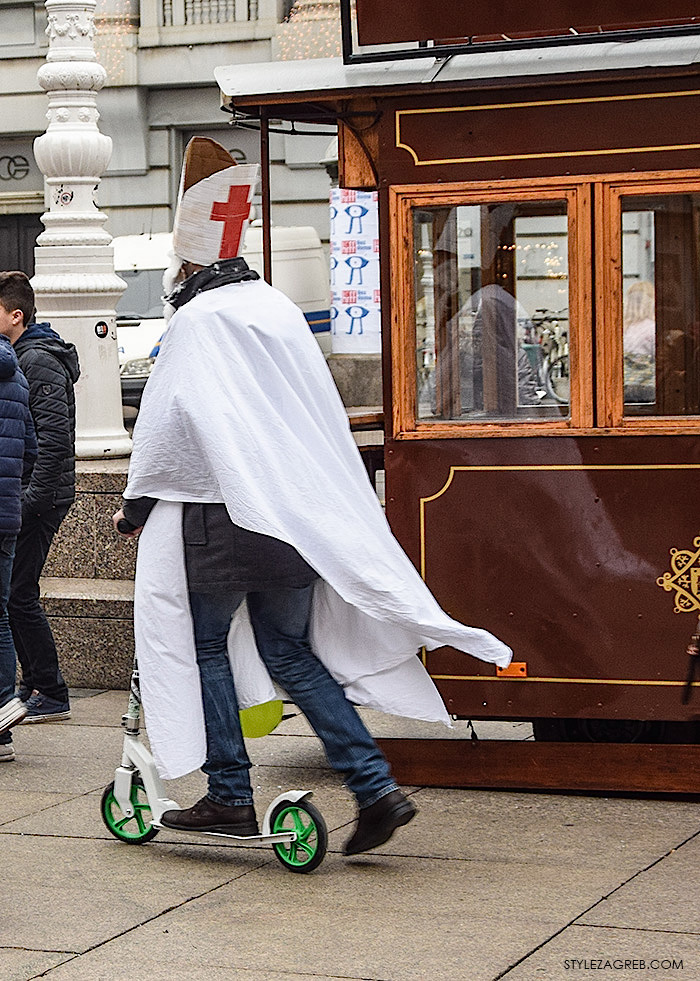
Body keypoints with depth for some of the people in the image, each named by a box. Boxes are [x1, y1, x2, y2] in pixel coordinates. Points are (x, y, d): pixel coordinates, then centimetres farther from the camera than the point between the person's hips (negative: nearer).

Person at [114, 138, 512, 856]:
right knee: (291, 652, 11)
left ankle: (229, 797, 7)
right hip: (301, 518, 6)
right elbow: (322, 414, 19)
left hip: (222, 514, -6)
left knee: (206, 646, 8)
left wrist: (136, 505, 3)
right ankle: (376, 788, 2)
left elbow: (166, 421, -9)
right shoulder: (280, 310, 13)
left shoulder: (196, 319, -7)